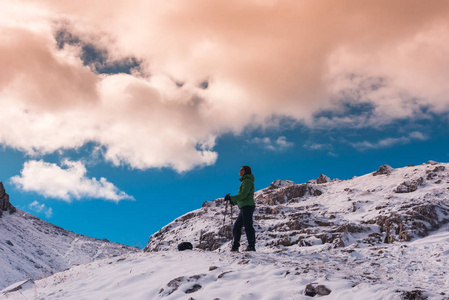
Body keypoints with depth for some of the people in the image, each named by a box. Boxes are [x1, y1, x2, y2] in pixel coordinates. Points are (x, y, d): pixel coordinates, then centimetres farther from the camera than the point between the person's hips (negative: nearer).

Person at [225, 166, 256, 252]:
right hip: (245, 207, 10)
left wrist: (231, 198, -17)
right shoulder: (245, 181, 23)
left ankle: (252, 246, -8)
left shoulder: (247, 181, -8)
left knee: (248, 226, -10)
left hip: (247, 206, -10)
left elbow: (243, 195, -18)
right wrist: (234, 202, 21)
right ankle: (235, 246, 7)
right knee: (237, 226, 8)